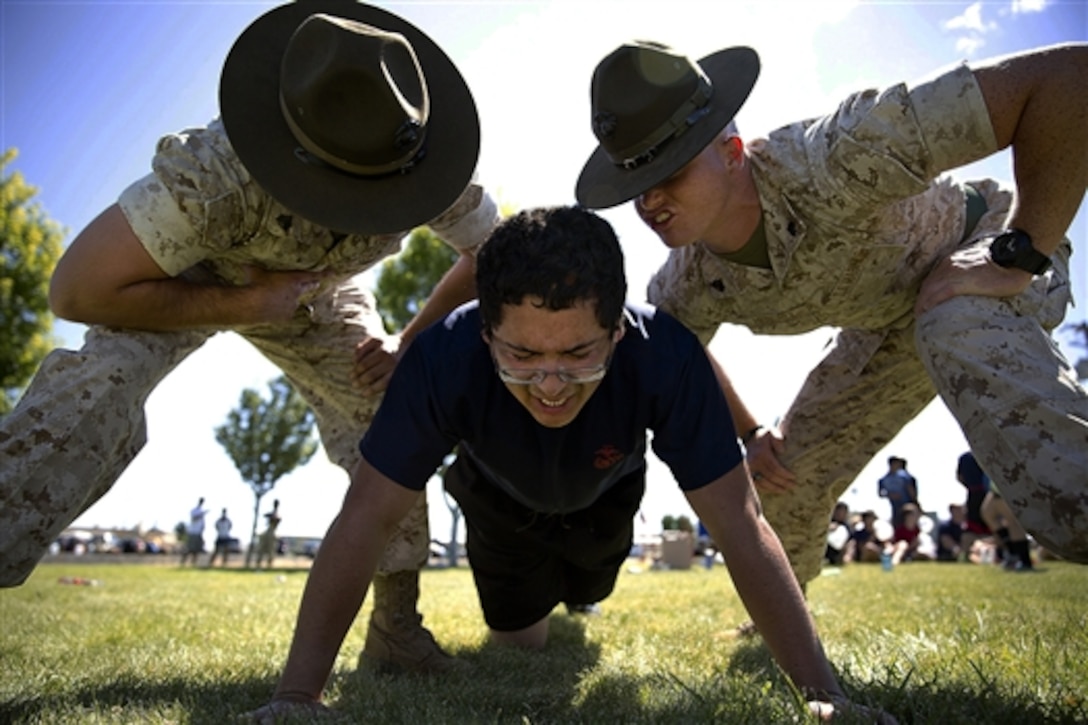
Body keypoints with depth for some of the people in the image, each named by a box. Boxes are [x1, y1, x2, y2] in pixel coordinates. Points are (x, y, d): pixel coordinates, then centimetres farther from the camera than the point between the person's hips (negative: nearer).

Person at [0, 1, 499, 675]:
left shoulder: (438, 169, -31)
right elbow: (79, 290, -35)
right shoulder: (217, 171, -42)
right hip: (182, 276, -3)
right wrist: (244, 305, -31)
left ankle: (397, 628, 6)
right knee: (93, 398, -30)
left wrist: (411, 342, -17)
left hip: (318, 290, 3)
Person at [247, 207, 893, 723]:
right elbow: (367, 518, -38)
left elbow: (741, 528, -39)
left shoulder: (666, 357, -44)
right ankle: (531, 597, 45)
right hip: (502, 498, -1)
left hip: (605, 497, 1)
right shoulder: (444, 359, -44)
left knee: (583, 598, 28)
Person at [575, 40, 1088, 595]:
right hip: (886, 327, 5)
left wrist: (1021, 255, -37)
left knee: (954, 330, -41)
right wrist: (748, 435, 4)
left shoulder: (831, 158, -41)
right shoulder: (685, 289, -20)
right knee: (786, 477, 5)